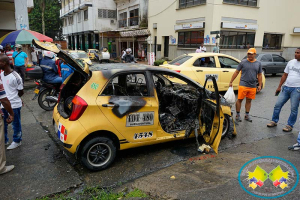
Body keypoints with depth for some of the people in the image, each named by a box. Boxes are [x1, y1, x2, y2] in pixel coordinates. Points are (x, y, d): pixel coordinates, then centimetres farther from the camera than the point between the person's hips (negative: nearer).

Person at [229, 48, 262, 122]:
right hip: (243, 85, -3)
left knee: (249, 100, 10)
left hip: (253, 86, 3)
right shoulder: (243, 62, 0)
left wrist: (260, 85, 8)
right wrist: (231, 82, -2)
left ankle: (247, 115, 22)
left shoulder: (258, 64, 9)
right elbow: (236, 72, 2)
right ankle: (238, 115, 9)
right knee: (240, 100, -2)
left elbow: (259, 75, 14)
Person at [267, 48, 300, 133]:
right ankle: (274, 121, 20)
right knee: (278, 105, 6)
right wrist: (279, 86, 14)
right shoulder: (291, 62, 10)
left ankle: (290, 125, 15)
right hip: (286, 87, 5)